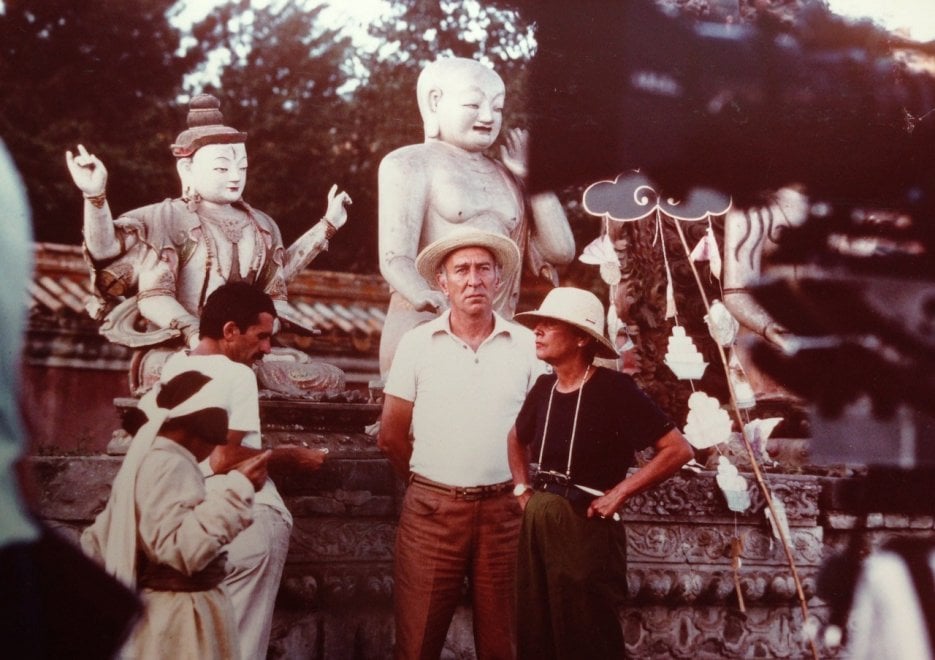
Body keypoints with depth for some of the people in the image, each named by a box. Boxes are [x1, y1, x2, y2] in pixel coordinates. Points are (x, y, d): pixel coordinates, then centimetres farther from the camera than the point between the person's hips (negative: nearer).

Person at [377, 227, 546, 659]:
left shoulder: (527, 345, 4)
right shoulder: (417, 344, 2)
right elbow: (391, 437, 7)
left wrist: (519, 488, 8)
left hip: (504, 510, 1)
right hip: (431, 509, 0)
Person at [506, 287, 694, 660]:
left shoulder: (614, 389, -13)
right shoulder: (544, 388, 6)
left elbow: (678, 449, -15)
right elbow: (517, 439, 28)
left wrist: (619, 493, -15)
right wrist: (522, 487, 13)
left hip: (585, 529, -7)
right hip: (536, 526, 7)